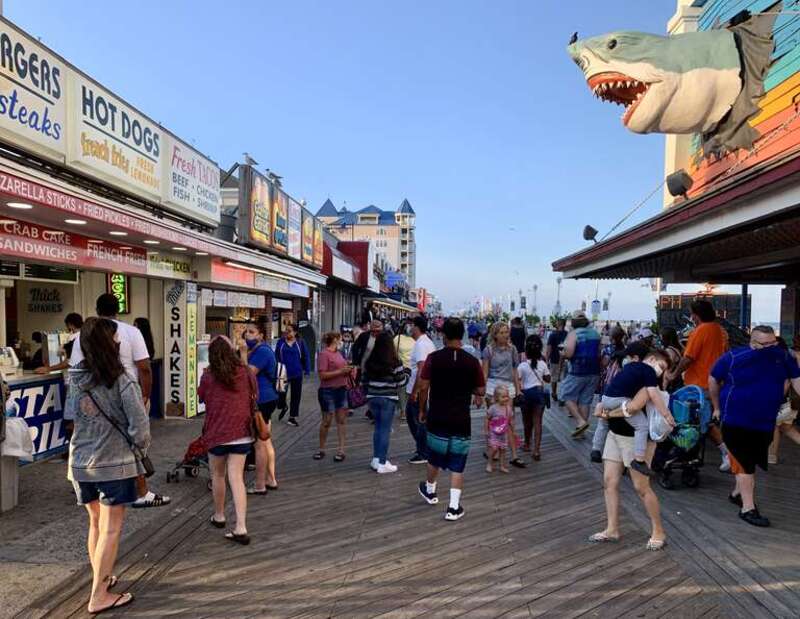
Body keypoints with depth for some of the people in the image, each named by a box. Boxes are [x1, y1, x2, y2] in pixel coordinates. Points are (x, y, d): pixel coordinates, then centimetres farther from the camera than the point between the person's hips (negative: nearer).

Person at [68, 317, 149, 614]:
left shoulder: (75, 378, -1)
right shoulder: (121, 380, -18)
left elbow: (76, 416, 7)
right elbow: (139, 425, -18)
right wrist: (139, 448, -1)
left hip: (81, 462, 6)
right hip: (115, 463, -6)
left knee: (95, 523, 22)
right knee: (111, 529, 6)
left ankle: (101, 579, 37)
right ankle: (99, 596, 12)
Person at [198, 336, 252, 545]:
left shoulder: (208, 375, -9)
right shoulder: (245, 372, -2)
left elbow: (201, 397, 8)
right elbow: (254, 395, 12)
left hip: (217, 433, -1)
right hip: (241, 433, 1)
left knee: (217, 475, 20)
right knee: (237, 479, 1)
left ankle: (219, 516, 37)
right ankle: (241, 528, -5)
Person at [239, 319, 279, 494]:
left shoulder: (262, 351, -16)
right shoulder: (260, 350, 17)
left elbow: (247, 374, -24)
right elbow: (249, 373, 18)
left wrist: (243, 352, -22)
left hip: (261, 401, -11)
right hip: (266, 399, 11)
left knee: (259, 443, -3)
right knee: (266, 441, 17)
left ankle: (260, 485, 6)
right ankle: (270, 480, 26)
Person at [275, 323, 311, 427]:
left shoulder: (300, 343, 0)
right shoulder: (280, 342, 0)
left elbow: (306, 357, 3)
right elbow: (276, 356, 3)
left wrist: (307, 371, 0)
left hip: (297, 374, 1)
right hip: (283, 373, 0)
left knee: (296, 395, 7)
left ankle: (292, 417, 20)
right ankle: (284, 408, 33)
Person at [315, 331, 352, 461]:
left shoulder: (338, 353, 12)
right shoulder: (324, 354, -12)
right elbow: (322, 375, -18)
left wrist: (348, 370, 4)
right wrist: (340, 371, -20)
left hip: (341, 389, 7)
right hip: (328, 391, -7)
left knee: (341, 420, 6)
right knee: (327, 421, 4)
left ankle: (341, 450, 12)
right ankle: (321, 450, 20)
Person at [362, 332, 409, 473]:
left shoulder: (369, 362, 1)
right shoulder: (395, 363, -12)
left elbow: (364, 381, 7)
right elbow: (401, 382, -7)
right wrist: (406, 373, 11)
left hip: (372, 398, 4)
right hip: (388, 399, -4)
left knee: (378, 427, 18)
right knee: (385, 430, 3)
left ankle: (376, 459, 23)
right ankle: (382, 463, 8)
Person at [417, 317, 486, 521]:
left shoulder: (433, 358, -8)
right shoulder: (472, 361, -6)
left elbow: (423, 387, -6)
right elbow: (481, 391, 1)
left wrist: (422, 410, 8)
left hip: (437, 419, 1)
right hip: (461, 421, -1)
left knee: (435, 459, 21)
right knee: (457, 465, 7)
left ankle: (430, 490, 42)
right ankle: (454, 507, 6)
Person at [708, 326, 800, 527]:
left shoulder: (783, 357, -2)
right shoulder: (733, 358, -12)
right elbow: (713, 380, 0)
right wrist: (717, 408, 6)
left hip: (766, 422, 5)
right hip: (736, 420, -5)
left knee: (751, 461, 17)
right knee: (746, 464, -5)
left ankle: (737, 493, 37)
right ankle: (748, 508, 2)